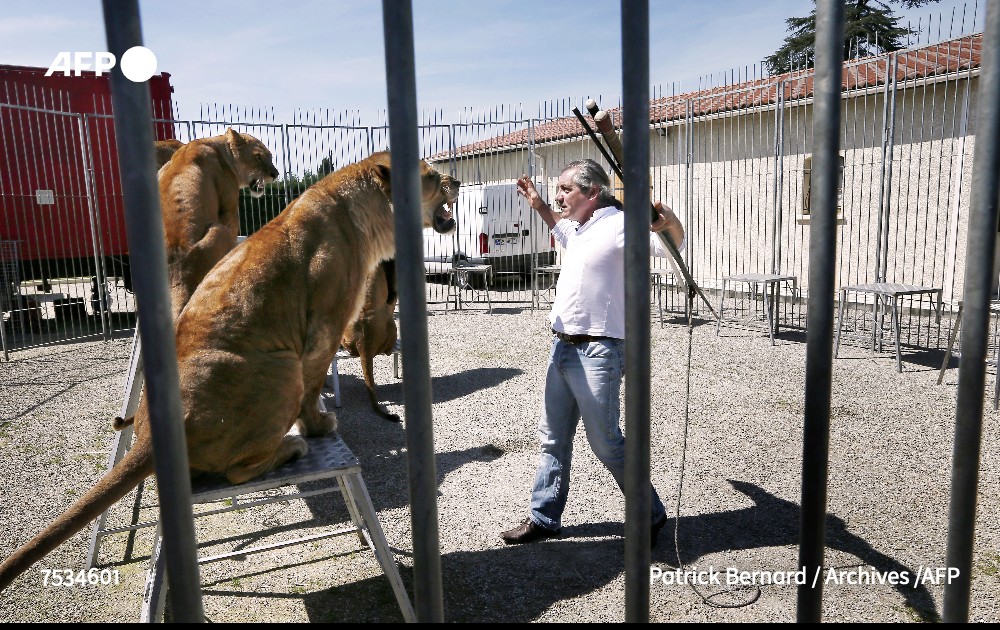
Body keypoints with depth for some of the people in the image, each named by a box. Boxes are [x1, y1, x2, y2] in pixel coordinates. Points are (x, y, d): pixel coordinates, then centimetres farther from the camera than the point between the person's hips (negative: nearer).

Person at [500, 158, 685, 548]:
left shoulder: (617, 224, -15)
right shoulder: (579, 228, 13)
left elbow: (672, 245, -29)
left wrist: (669, 222, -49)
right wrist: (540, 208, 34)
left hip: (597, 354, -9)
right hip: (562, 347, 9)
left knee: (605, 442, 1)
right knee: (553, 438, 15)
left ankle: (651, 515, 22)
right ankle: (544, 519, 28)